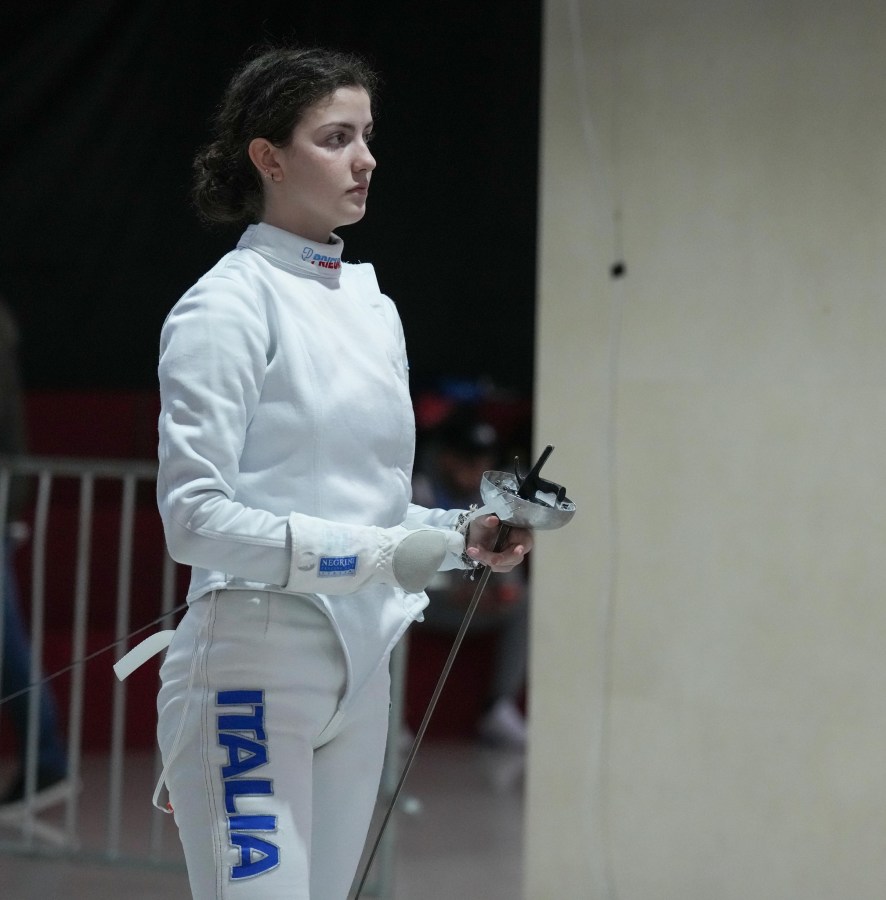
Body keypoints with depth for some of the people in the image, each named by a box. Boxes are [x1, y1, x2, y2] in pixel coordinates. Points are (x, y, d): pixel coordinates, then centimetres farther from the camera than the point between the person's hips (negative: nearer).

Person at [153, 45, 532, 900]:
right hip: (251, 667, -8)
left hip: (355, 672, 8)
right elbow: (195, 517, -18)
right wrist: (376, 554, -24)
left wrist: (460, 536, 1)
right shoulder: (227, 306, -12)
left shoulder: (371, 306, 13)